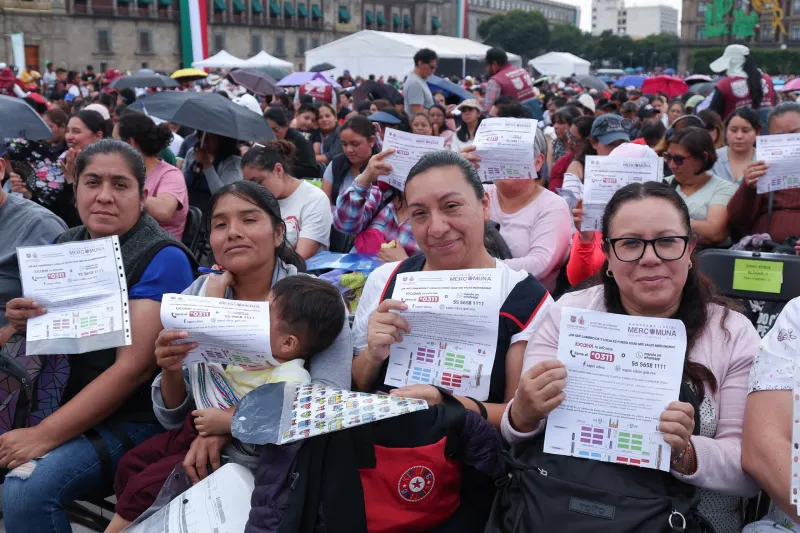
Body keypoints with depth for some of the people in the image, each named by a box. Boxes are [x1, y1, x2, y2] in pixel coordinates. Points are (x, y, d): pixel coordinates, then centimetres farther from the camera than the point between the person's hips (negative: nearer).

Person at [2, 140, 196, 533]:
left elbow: (133, 366, -20)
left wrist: (44, 436, -23)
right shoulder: (64, 245, 6)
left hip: (130, 418, -6)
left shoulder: (162, 259, -14)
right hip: (59, 403, 7)